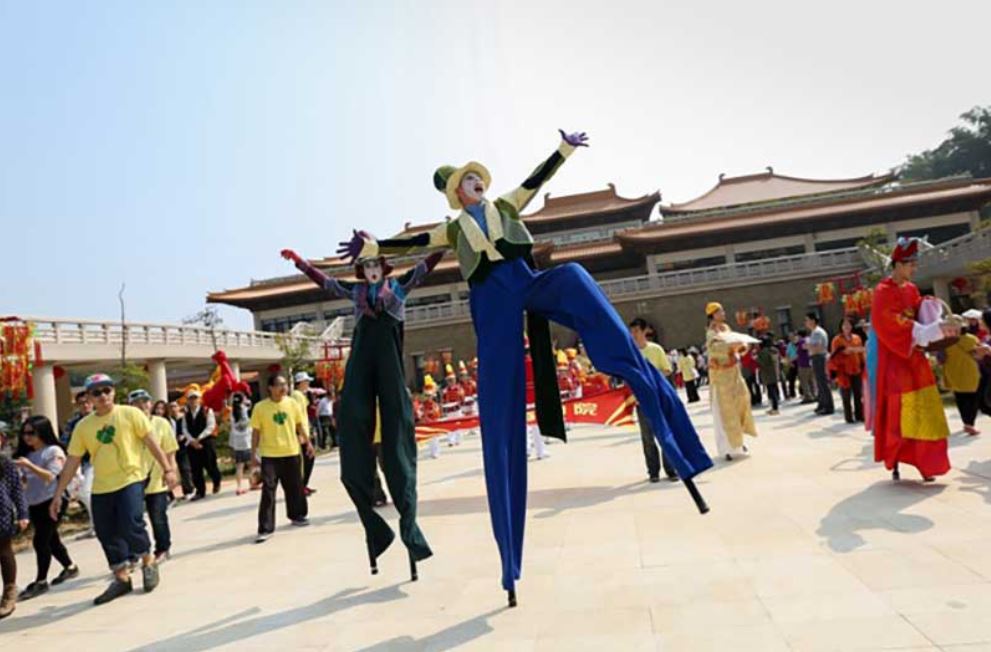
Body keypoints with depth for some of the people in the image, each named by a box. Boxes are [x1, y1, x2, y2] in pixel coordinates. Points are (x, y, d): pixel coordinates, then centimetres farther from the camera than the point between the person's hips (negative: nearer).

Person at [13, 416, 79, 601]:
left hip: (51, 501, -8)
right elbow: (24, 480, 15)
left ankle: (41, 581, -1)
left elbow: (50, 476, -18)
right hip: (34, 504, 8)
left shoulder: (54, 451, -9)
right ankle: (70, 567, 30)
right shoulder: (27, 454, 12)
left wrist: (29, 465, -28)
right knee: (50, 539, 15)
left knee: (40, 540, -9)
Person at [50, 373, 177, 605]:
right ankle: (122, 578, 26)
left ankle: (149, 562, 11)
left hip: (131, 480, -4)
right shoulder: (83, 426, 4)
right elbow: (71, 462, 8)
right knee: (107, 534, 9)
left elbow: (151, 442, -4)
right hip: (101, 488, 4)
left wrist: (167, 469, -9)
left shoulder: (130, 414, -5)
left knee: (131, 525, -16)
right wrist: (58, 495, 6)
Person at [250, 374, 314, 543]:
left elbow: (299, 425, 11)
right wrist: (253, 454, -6)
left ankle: (297, 516, 35)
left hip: (291, 452, 3)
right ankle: (265, 529, -2)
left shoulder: (293, 403, 1)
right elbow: (256, 432, -4)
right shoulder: (260, 407, -8)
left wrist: (308, 442, 12)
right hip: (270, 455, -3)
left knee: (295, 487, 14)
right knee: (268, 491, -7)